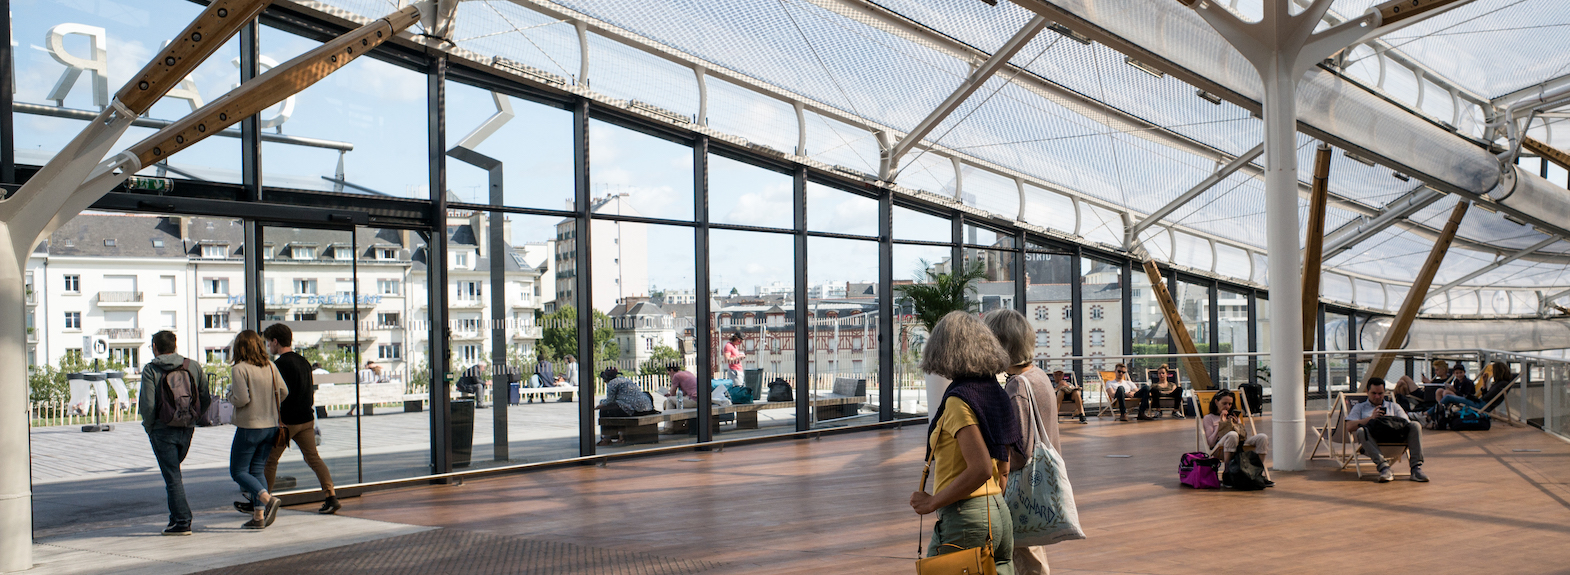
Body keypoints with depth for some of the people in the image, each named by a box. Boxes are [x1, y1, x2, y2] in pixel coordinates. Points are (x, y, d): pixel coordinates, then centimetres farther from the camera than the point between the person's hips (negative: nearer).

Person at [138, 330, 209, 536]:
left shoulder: (150, 369, -9)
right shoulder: (193, 367, 3)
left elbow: (148, 404, -16)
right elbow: (206, 397, 1)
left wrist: (149, 425, -1)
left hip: (163, 429, -4)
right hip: (187, 429, 4)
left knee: (172, 476, 0)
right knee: (174, 471, 23)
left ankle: (182, 522, 0)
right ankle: (176, 516, 22)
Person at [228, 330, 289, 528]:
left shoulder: (239, 369, -13)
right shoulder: (270, 366, 4)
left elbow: (241, 399, -20)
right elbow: (283, 391, 4)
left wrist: (230, 395, 2)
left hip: (249, 426, -6)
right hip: (271, 426, 6)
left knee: (238, 471, 5)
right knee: (258, 470, 14)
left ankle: (268, 499, -16)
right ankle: (259, 515, 9)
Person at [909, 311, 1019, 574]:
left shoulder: (958, 401, -15)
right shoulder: (996, 395, 9)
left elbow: (980, 469, -23)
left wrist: (932, 502, -14)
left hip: (964, 517, -8)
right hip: (1000, 515, 8)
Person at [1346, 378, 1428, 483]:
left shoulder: (1394, 406, 34)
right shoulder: (1359, 407, 27)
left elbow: (1406, 424, 17)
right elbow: (1349, 427, 8)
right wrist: (1371, 418, -2)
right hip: (1373, 440, -2)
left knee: (1415, 425, -24)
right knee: (1361, 431, -37)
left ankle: (1416, 468, -30)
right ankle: (1384, 467, -47)